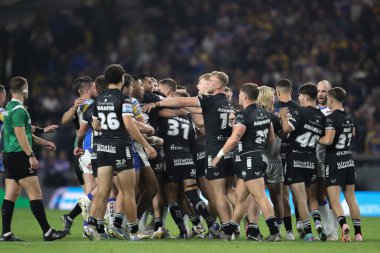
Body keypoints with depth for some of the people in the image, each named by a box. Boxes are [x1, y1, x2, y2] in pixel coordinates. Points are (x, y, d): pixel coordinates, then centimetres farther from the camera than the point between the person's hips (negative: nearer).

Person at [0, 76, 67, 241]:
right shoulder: (19, 109, -13)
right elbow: (20, 135, -20)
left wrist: (43, 143, 31)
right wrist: (31, 155, -20)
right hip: (19, 156, -10)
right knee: (35, 193, -8)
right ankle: (47, 232, -8)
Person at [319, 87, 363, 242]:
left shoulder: (332, 118, -15)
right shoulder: (349, 117, 9)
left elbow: (328, 140, -26)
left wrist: (316, 139, -9)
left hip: (334, 161, -7)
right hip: (349, 160, 7)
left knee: (334, 199, -6)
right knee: (351, 197, 12)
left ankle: (343, 223, -29)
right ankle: (358, 232, 13)